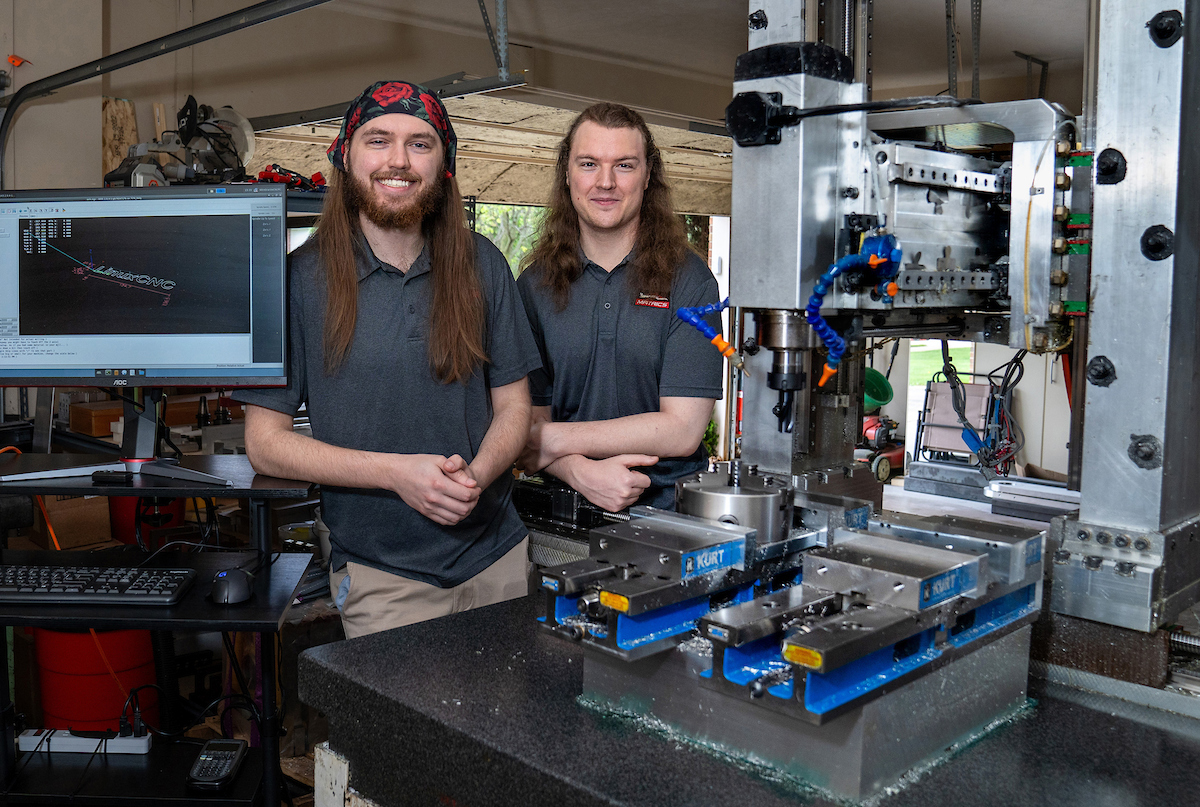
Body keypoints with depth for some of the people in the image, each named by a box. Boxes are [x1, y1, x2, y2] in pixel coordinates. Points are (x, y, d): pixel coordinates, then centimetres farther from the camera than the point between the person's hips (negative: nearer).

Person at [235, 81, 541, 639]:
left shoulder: (481, 265, 1)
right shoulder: (300, 279, -7)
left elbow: (513, 405, 6)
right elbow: (264, 443, -7)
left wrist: (475, 475, -16)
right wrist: (396, 473, -19)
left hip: (498, 557, 3)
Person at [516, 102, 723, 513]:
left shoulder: (688, 279, 0)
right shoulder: (534, 284, 7)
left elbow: (682, 430, -7)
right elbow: (529, 417, 4)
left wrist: (553, 440, -8)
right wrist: (581, 472, -17)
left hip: (667, 509, -1)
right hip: (567, 511, 2)